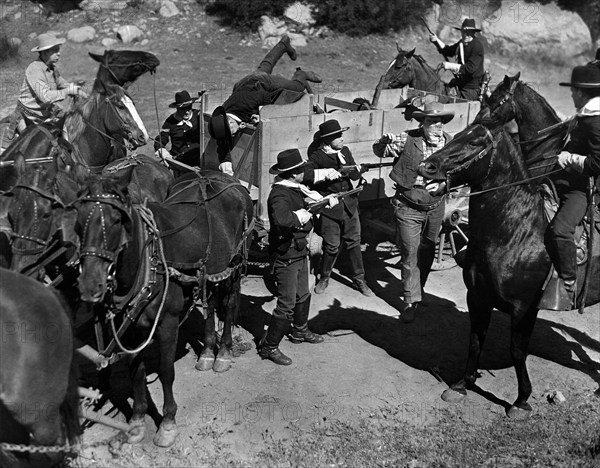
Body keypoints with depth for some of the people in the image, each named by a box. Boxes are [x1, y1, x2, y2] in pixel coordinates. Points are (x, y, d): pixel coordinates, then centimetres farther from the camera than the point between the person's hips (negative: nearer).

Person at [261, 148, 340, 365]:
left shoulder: (296, 187, 3)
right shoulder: (279, 194, -26)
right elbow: (281, 219, -45)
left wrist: (327, 200, 13)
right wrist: (302, 215, -28)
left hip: (300, 251, 10)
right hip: (285, 256, -10)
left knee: (303, 295, 25)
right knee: (287, 305, -6)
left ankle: (300, 331, 46)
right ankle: (268, 347, 5)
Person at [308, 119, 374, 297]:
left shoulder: (345, 151, 4)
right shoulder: (317, 157, -11)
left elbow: (355, 176, -2)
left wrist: (344, 163, -18)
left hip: (349, 205, 5)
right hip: (329, 209, -4)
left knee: (354, 242, 11)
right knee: (332, 246, 1)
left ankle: (359, 279, 25)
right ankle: (324, 278, 26)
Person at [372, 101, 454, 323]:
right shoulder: (407, 139, -14)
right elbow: (380, 152, -6)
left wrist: (442, 184, -16)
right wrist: (385, 141, -29)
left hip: (435, 207, 4)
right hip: (408, 207, -3)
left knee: (427, 252, 20)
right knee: (410, 253, -2)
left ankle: (418, 288, 43)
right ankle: (412, 300, 9)